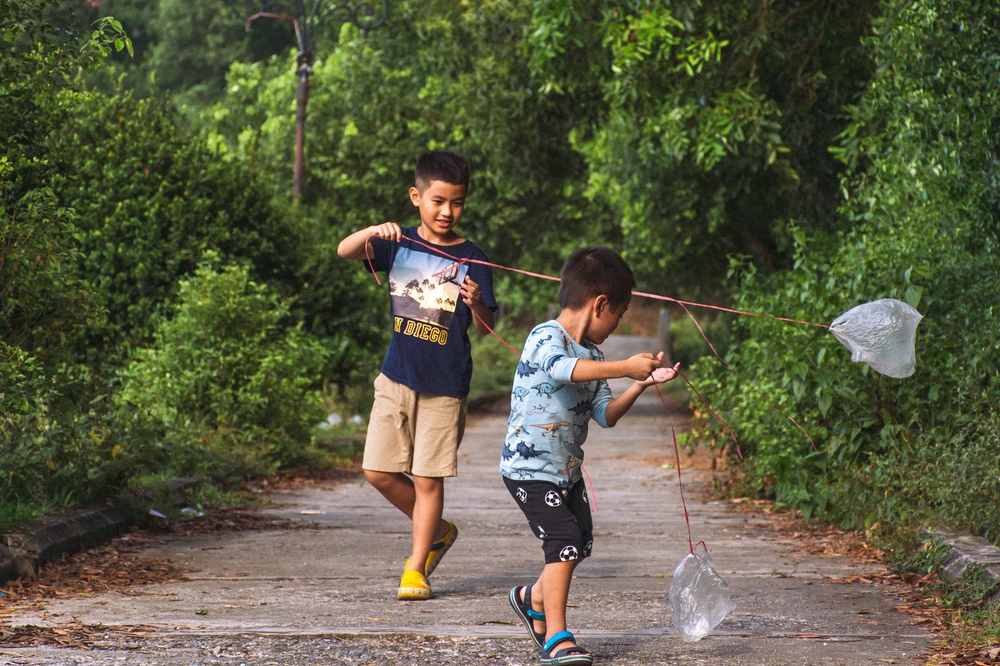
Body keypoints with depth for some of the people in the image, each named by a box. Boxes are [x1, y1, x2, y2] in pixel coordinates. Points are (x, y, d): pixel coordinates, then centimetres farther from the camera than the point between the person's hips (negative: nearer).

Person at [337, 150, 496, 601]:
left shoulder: (470, 259, -5)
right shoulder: (398, 244, 2)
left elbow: (486, 329, -5)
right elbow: (344, 251, -13)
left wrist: (477, 304, -27)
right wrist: (372, 233, -32)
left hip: (445, 386, -3)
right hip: (396, 378, 3)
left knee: (428, 479, -1)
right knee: (379, 471, 4)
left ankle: (415, 569, 11)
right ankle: (437, 530, 26)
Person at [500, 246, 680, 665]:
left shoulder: (591, 355, 10)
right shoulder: (545, 338, -17)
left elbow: (605, 415, 10)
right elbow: (564, 369, -40)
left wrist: (640, 385, -2)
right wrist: (625, 368, -44)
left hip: (567, 469, 9)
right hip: (530, 468, -9)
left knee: (581, 543, 18)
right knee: (565, 540, -18)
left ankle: (533, 599, 42)